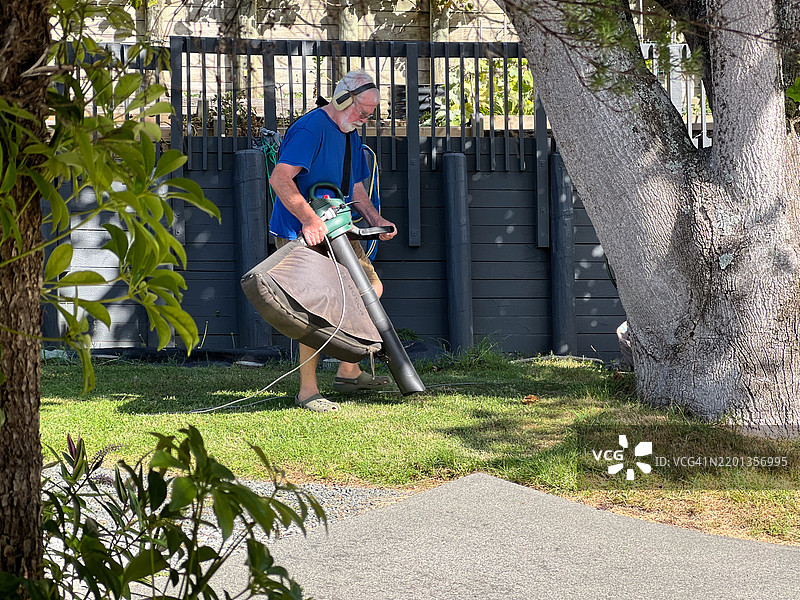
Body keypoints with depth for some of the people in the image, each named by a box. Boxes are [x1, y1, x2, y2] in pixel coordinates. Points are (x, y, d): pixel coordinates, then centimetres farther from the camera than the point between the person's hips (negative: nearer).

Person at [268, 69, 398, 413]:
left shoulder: (351, 135, 14)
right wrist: (309, 220, -33)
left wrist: (375, 219, 4)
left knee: (370, 287, 11)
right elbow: (280, 180, -27)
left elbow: (355, 187, 21)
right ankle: (308, 391, -10)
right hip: (299, 235, -10)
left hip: (336, 232, 10)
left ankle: (348, 371, 20)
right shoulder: (310, 129, -18)